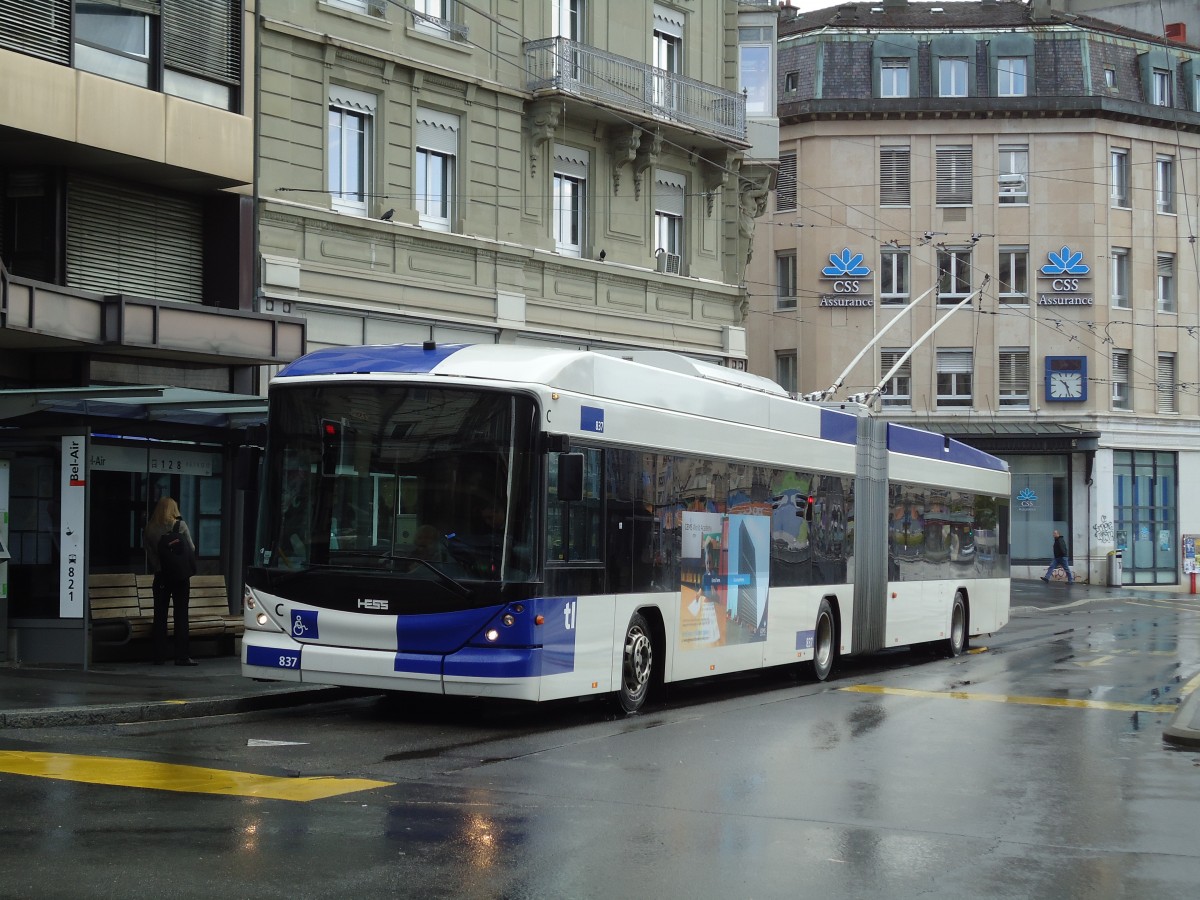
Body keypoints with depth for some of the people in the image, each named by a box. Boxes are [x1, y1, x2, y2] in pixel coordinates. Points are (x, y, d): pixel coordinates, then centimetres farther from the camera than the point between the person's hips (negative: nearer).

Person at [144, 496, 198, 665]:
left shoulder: (149, 529, 0)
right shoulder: (180, 525, -7)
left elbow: (149, 552, -3)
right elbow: (191, 548, -2)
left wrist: (157, 568, 1)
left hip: (161, 576, 2)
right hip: (180, 575, -2)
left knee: (160, 616, 7)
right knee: (181, 615, 2)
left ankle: (159, 656, 7)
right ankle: (182, 656, -1)